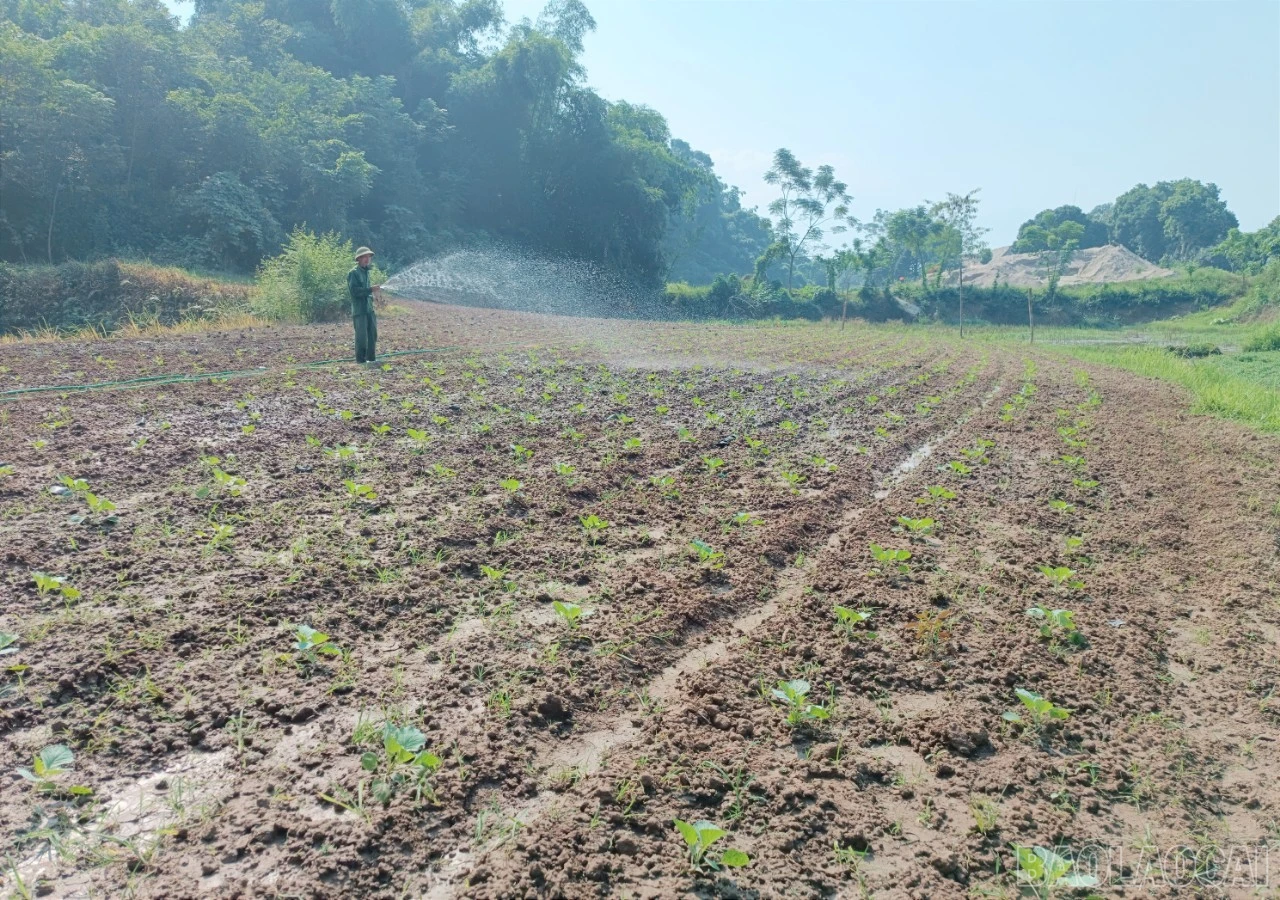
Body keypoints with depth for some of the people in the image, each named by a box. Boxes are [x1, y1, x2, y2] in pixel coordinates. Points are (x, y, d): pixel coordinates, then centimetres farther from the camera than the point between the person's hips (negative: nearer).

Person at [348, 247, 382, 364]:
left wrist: (374, 291, 8)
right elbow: (354, 290, -18)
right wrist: (371, 289, -22)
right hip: (359, 309, -8)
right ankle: (360, 360, -1)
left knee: (373, 335, 9)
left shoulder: (366, 271, 17)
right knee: (362, 336, -7)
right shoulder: (353, 273, -9)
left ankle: (371, 358, 18)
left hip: (369, 308, 8)